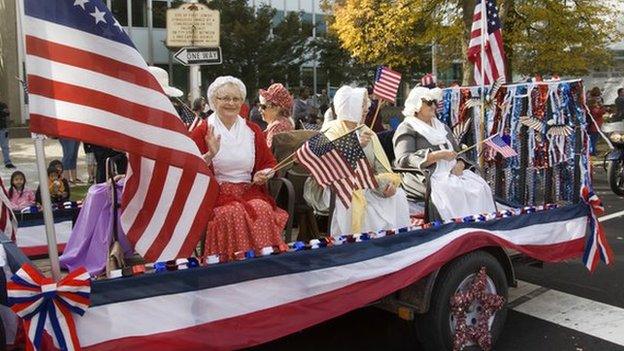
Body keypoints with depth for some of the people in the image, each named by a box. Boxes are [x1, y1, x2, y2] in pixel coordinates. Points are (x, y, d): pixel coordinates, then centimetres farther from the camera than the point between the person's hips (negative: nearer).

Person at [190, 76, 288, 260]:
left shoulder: (252, 130, 15)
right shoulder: (202, 132, 5)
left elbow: (269, 163, 21)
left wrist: (262, 176, -1)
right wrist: (210, 155, -17)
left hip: (249, 191, 3)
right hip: (216, 193, -2)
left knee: (264, 209, -29)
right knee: (233, 213, -33)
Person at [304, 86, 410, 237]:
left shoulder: (366, 132, 12)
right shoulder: (331, 132, -6)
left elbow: (380, 165, 4)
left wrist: (388, 184, -15)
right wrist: (357, 146, -26)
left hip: (367, 186, 5)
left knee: (397, 196, -15)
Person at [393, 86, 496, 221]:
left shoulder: (442, 127, 25)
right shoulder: (406, 129, 1)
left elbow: (458, 152, 23)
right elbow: (403, 159, -14)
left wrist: (460, 164, -3)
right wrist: (439, 155, -19)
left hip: (452, 173, 7)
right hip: (425, 177, -6)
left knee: (481, 187, -17)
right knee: (452, 192, -32)